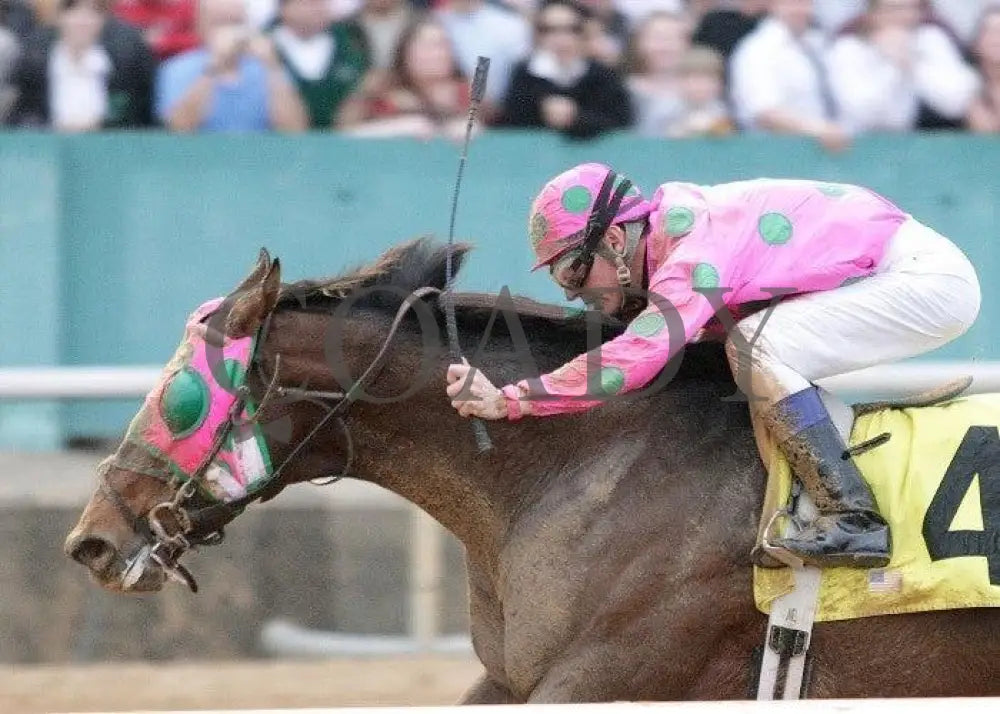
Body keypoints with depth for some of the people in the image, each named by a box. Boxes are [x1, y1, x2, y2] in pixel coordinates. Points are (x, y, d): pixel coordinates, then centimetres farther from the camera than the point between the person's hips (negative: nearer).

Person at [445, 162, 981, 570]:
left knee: (754, 346, -21)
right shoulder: (670, 221, 6)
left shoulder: (692, 256, -23)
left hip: (927, 281, -10)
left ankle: (852, 517, -24)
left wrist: (506, 401, -31)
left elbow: (630, 359, -33)